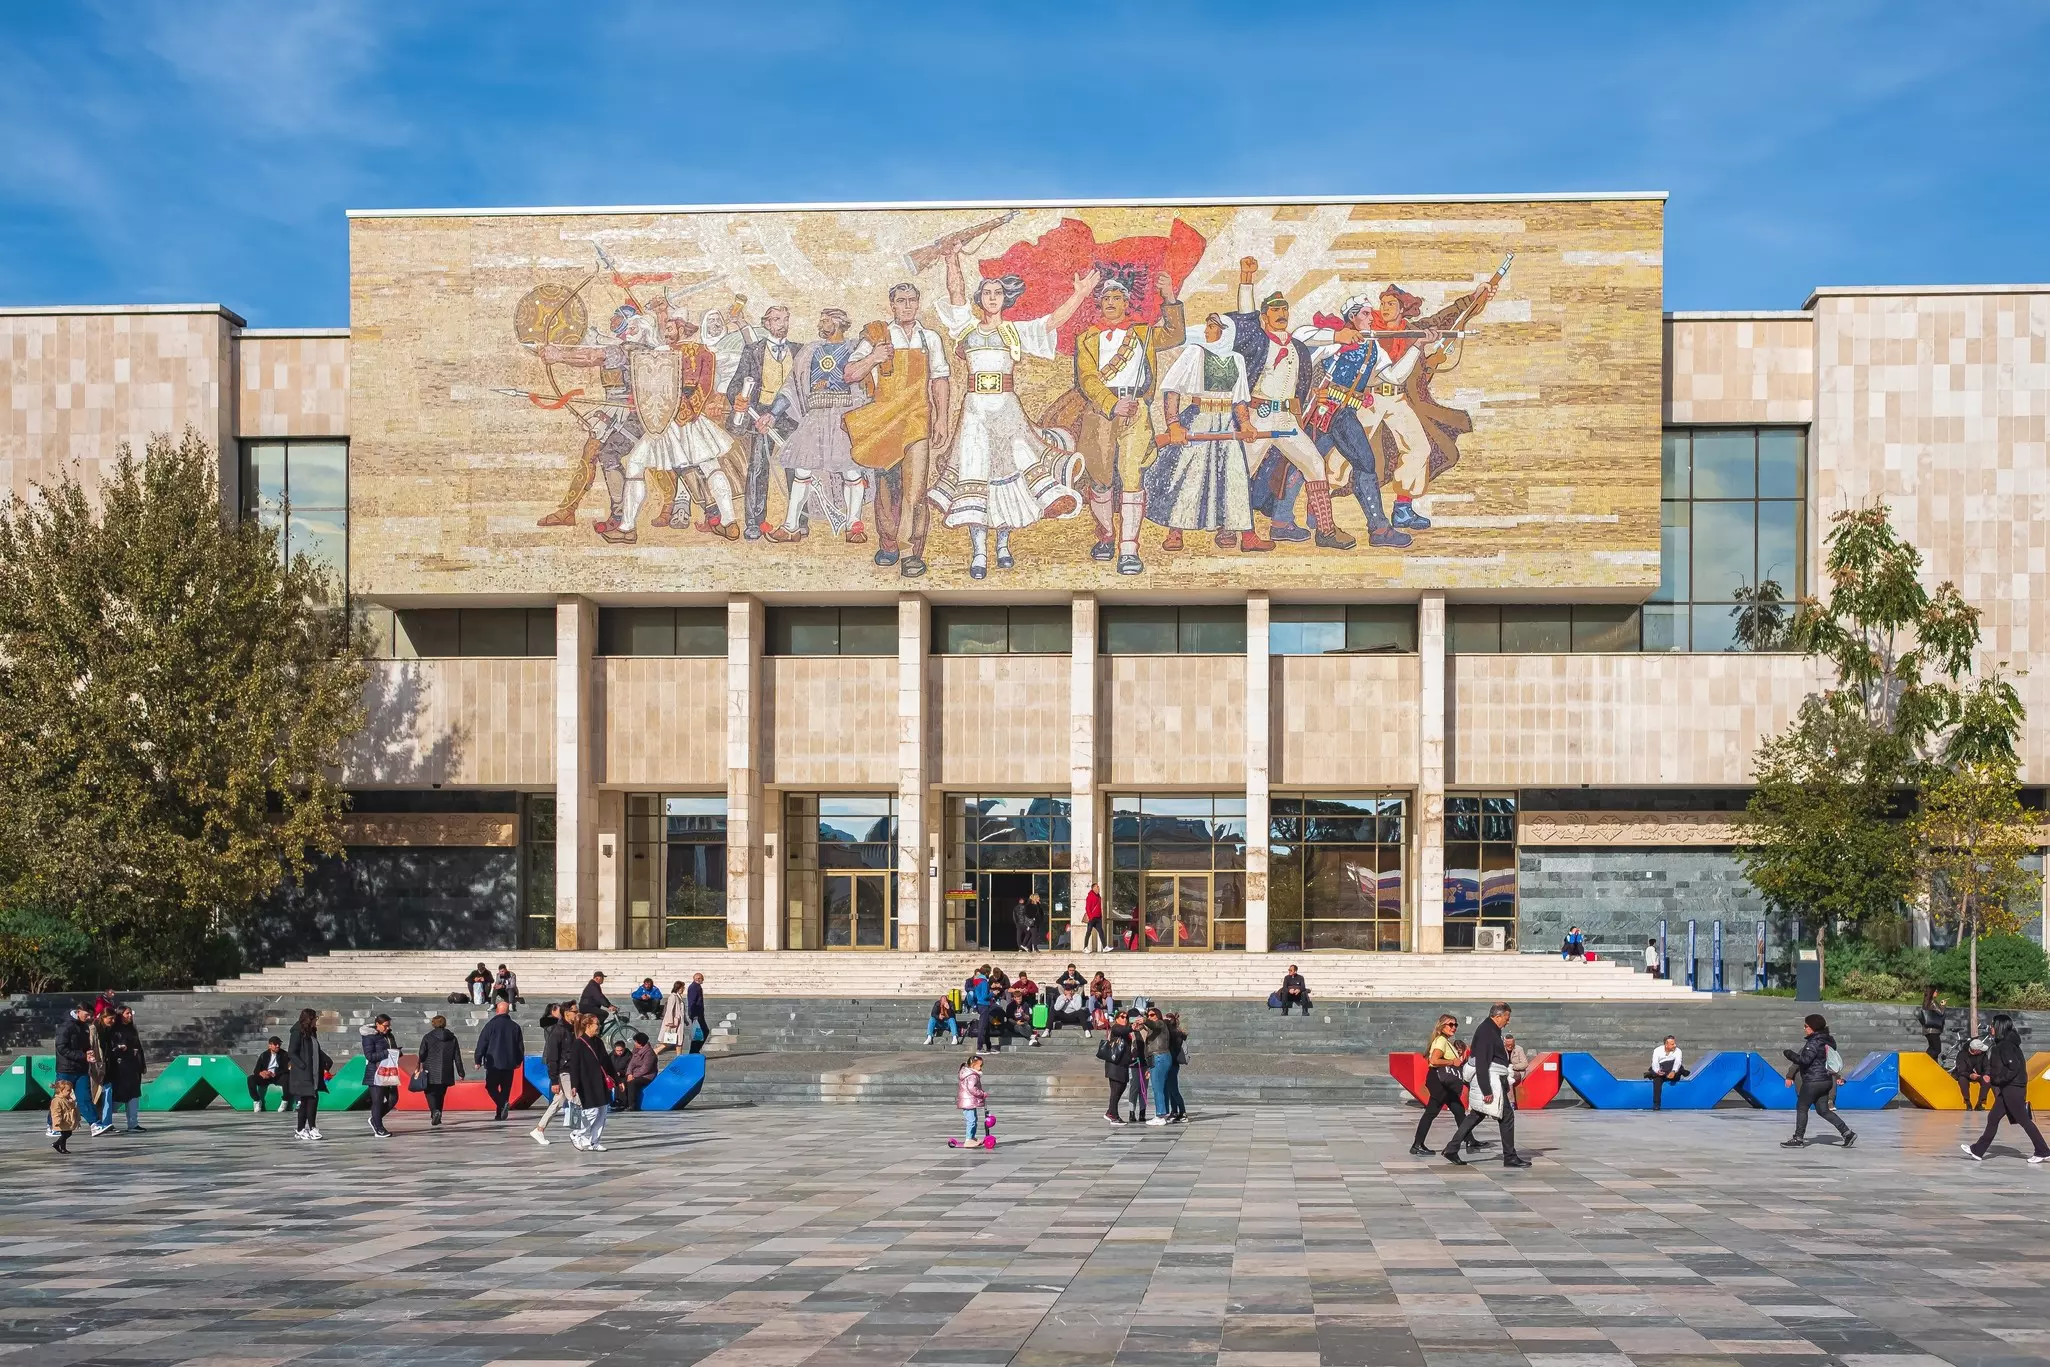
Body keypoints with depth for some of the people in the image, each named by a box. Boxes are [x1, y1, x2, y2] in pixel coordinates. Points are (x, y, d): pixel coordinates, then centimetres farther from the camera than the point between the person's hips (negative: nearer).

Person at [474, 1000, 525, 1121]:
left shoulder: (491, 1024, -5)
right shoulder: (515, 1026, 6)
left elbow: (482, 1043, -5)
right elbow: (520, 1046, 13)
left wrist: (478, 1060, 1)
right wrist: (519, 1061, 24)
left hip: (493, 1063, -4)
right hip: (509, 1064, 4)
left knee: (491, 1086, 4)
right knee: (505, 1088, 10)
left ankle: (503, 1103, -19)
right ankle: (500, 1114, 9)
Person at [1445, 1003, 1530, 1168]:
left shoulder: (1490, 1030, 15)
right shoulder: (1487, 1032, -18)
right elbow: (1482, 1063, -23)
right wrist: (1487, 1091, -25)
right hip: (1490, 1081, -11)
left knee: (1475, 1115, 13)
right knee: (1507, 1116, -2)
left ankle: (1452, 1150, 12)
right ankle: (1510, 1157, 5)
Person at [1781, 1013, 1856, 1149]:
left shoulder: (1814, 1043, -16)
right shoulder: (1827, 1040, 12)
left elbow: (1804, 1060, -24)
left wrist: (1789, 1054, -10)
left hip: (1813, 1081, -9)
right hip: (1826, 1080, 9)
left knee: (1801, 1108, 1)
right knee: (1823, 1110, 13)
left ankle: (1798, 1139, 2)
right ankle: (1848, 1133, 7)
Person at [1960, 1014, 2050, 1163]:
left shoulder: (2006, 1046, -17)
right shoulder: (2002, 1044, 13)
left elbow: (2014, 1068, -24)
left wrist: (1996, 1080, -16)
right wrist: (1989, 1076, 5)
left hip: (2013, 1089, -10)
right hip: (2007, 1089, 10)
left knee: (2023, 1120, -3)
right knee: (1993, 1118, 10)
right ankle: (1978, 1151, 13)